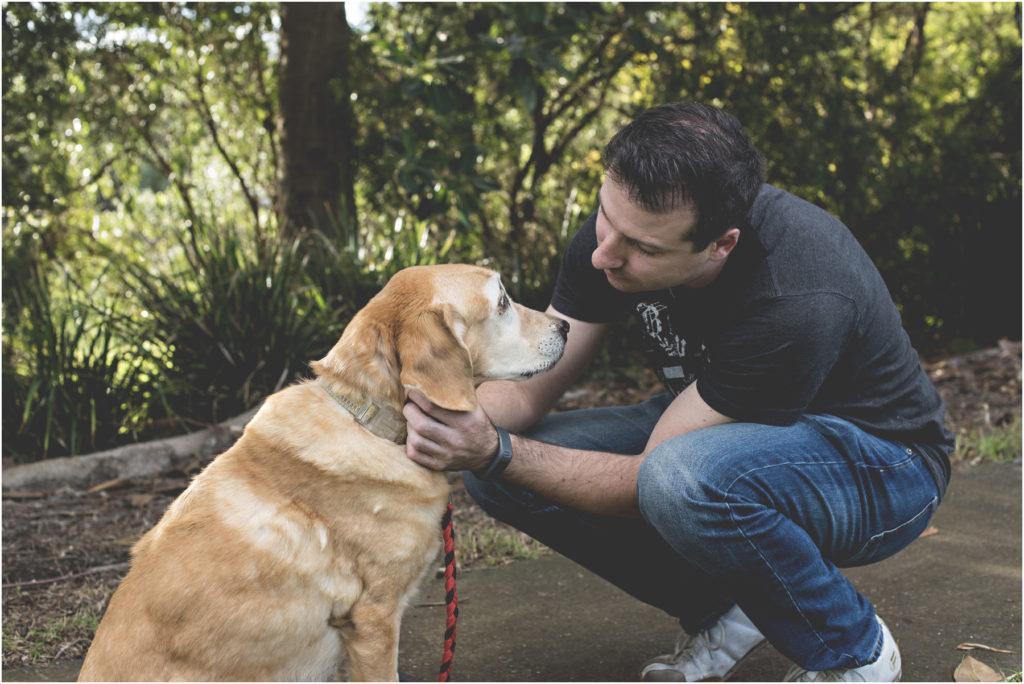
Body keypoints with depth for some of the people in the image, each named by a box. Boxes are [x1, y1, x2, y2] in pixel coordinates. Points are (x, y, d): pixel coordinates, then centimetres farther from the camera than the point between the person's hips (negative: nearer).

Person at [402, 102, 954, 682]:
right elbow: (532, 385, -9)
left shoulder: (797, 302, -37)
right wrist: (453, 408, -30)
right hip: (730, 433, 6)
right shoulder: (620, 226, -17)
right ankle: (722, 610, 5)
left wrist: (499, 453, -39)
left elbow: (646, 481, -31)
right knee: (499, 473, -13)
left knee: (685, 480, -40)